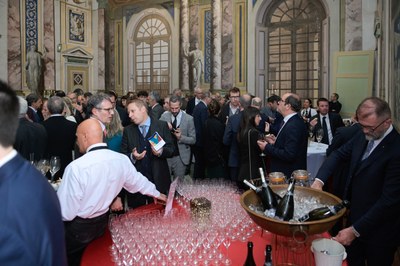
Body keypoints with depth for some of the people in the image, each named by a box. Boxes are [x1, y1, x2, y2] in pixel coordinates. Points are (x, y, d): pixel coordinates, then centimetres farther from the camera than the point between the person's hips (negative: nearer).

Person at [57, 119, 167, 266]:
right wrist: (156, 193, 28)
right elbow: (137, 180, 9)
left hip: (78, 227, -5)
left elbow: (66, 213, -22)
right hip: (102, 222, 5)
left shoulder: (76, 167, -28)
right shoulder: (121, 159, -10)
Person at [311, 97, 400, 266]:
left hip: (378, 229, -5)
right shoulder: (363, 136, -5)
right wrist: (319, 181, -11)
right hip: (354, 217, 6)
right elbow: (339, 154, 6)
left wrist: (355, 230, -23)